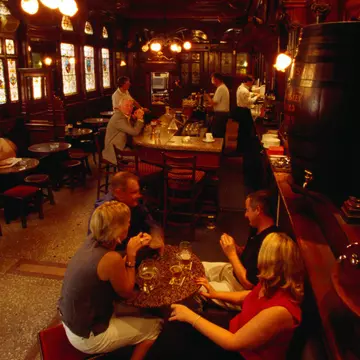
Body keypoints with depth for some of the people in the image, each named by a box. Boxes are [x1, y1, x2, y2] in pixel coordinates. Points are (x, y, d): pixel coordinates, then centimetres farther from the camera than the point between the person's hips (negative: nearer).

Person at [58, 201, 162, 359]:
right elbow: (127, 293, -14)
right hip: (87, 336, -8)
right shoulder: (110, 258, -32)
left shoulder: (93, 240, -9)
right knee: (156, 327, 7)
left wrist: (136, 247, -4)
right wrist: (131, 254, -15)